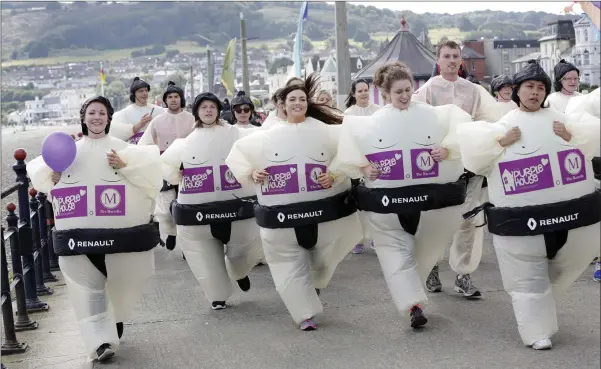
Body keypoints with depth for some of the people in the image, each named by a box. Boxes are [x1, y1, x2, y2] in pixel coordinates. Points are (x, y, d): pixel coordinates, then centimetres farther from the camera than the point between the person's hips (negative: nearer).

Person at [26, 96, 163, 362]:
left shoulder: (122, 148, 4)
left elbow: (148, 176, -5)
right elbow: (48, 185, 16)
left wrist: (124, 166, -19)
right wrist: (54, 177, -4)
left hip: (117, 229, -1)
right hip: (80, 232, 1)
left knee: (120, 281, 10)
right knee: (89, 284, -6)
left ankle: (113, 321, 37)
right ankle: (101, 339, -5)